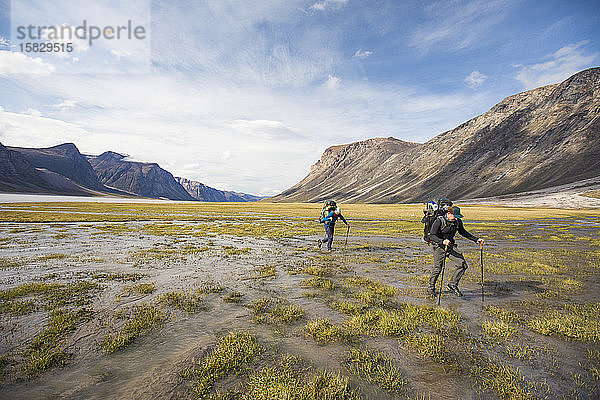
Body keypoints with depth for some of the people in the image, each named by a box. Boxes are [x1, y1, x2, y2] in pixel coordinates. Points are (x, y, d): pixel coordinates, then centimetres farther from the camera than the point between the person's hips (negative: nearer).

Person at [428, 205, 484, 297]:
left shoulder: (458, 221, 0)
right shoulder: (439, 221, -18)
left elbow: (463, 232, 18)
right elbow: (432, 236, -22)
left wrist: (476, 239, 11)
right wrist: (442, 241, -40)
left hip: (450, 246, 6)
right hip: (439, 246, -5)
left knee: (462, 264, -8)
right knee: (437, 269, -2)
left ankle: (453, 284, 9)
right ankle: (431, 288, 19)